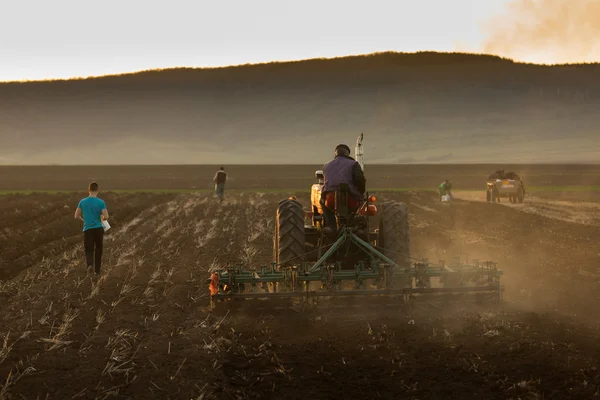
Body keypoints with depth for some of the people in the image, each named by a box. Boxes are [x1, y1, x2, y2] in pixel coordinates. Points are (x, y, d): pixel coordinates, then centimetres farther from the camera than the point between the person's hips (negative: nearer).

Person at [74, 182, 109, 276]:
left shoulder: (82, 202, 0)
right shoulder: (101, 202, -7)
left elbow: (76, 216, 4)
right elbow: (106, 217, -13)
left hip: (87, 229, 0)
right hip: (99, 229, 0)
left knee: (89, 250, 2)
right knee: (98, 250, 15)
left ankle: (90, 265, -27)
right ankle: (97, 270, 21)